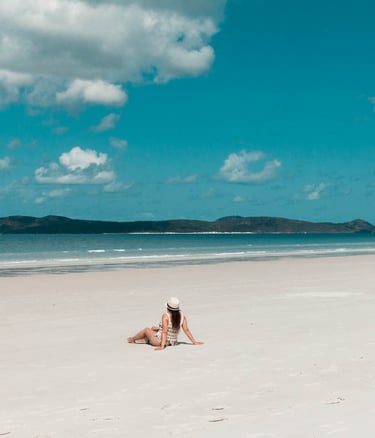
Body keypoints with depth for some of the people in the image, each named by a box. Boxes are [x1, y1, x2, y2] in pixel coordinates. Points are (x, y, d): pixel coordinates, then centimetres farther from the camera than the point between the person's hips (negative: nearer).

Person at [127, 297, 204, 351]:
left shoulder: (165, 316, -25)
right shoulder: (182, 316, -10)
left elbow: (164, 331, -28)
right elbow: (186, 330, -9)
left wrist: (162, 346, -29)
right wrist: (194, 341, -2)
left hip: (159, 341, -6)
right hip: (173, 342, 6)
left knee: (146, 329, 22)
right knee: (153, 328, 29)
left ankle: (133, 339, 46)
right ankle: (146, 339, 51)